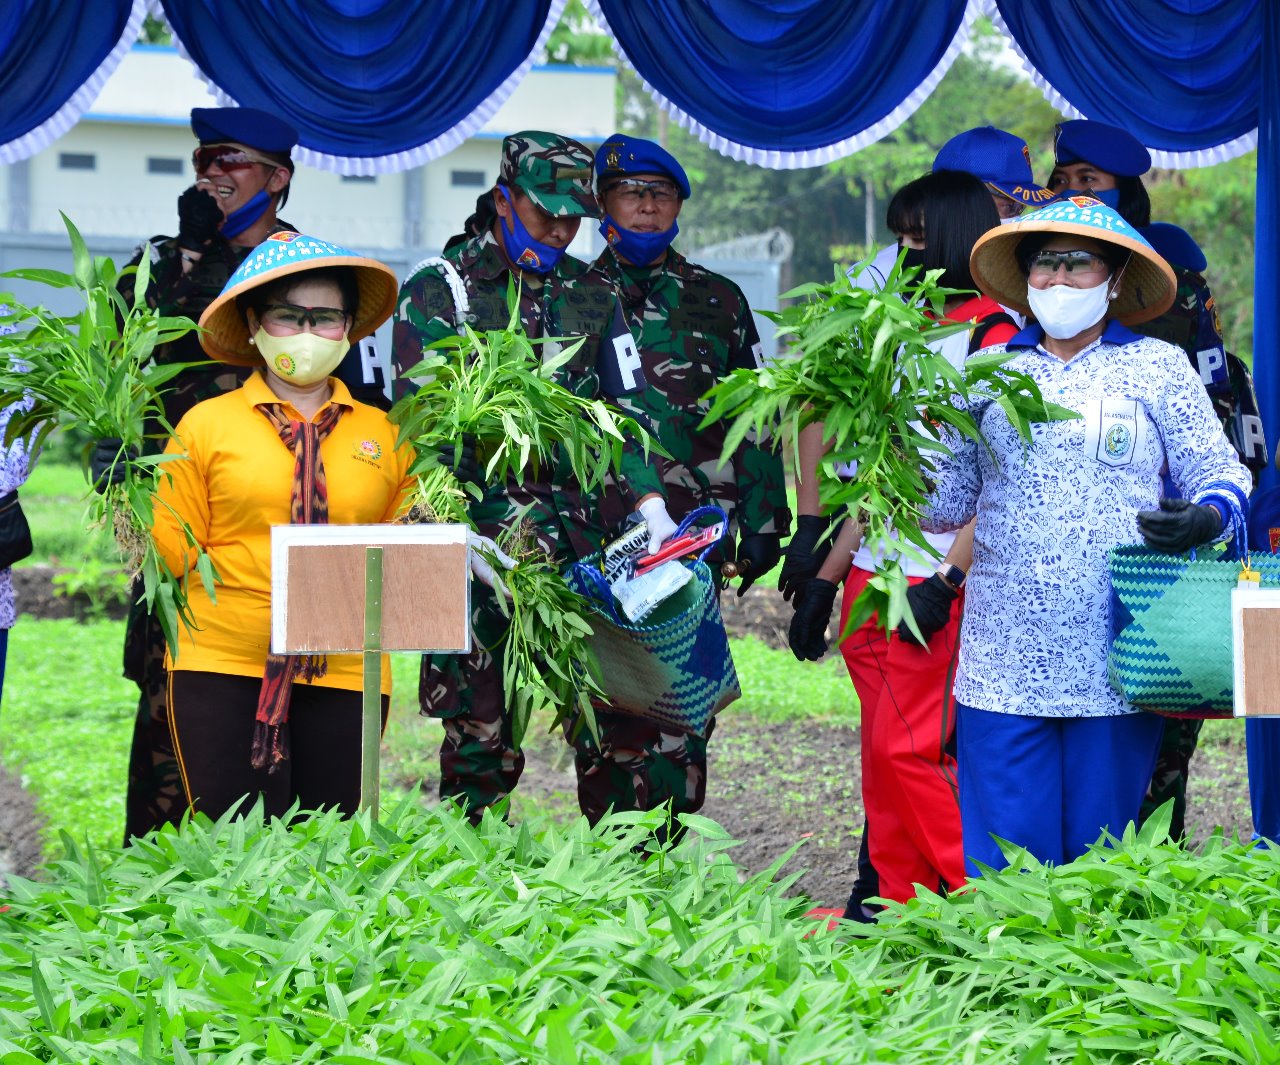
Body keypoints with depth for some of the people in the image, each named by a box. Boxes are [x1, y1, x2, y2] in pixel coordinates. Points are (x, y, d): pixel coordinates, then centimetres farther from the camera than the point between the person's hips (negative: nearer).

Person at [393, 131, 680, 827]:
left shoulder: (593, 297, 15)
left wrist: (649, 502, -1)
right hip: (475, 530, -3)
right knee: (480, 726, -3)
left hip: (577, 532, 3)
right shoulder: (437, 292, 3)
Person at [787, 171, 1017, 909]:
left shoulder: (995, 336, -8)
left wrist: (947, 580, -21)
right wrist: (824, 578, 17)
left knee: (908, 748, -11)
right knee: (884, 753, 7)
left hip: (939, 584, -8)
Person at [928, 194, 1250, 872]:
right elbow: (946, 501, 16)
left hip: (1115, 661, -1)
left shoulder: (1157, 368, 8)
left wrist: (1203, 519, -13)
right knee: (1002, 865, -1)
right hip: (1004, 659, 1)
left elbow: (1223, 477, 8)